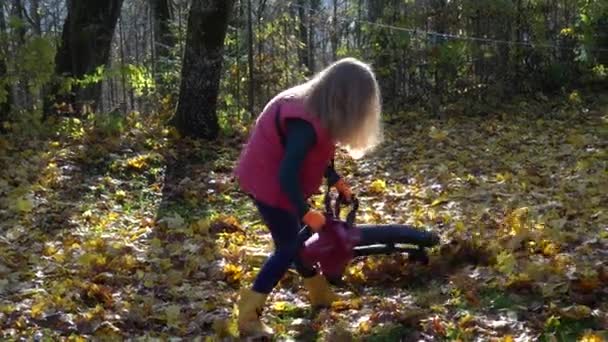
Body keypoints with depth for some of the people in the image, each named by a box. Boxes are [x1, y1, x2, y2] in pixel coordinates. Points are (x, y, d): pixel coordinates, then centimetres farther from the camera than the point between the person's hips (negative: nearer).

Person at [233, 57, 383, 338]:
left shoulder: (315, 106, -1)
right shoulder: (305, 123, -32)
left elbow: (317, 154, 13)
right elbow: (288, 174, -31)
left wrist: (337, 181, 12)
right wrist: (305, 212, -24)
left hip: (274, 177, 9)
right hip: (268, 181, -9)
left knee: (296, 237, 20)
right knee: (288, 247, -3)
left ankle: (320, 295, 37)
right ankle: (248, 315, 2)